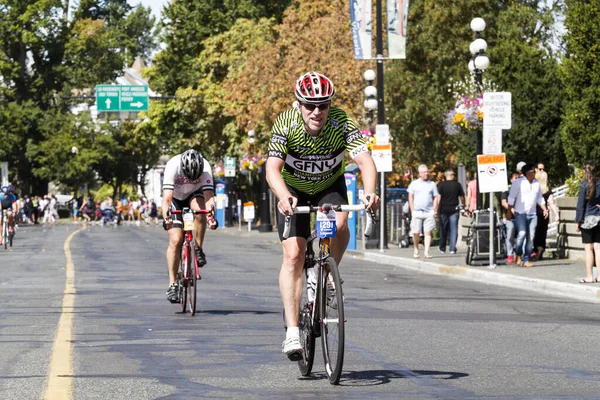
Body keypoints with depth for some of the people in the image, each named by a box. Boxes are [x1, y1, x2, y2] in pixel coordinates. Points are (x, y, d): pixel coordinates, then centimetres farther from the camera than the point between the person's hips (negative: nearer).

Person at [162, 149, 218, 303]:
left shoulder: (205, 168, -30)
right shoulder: (173, 166, -34)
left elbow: (208, 195, -35)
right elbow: (167, 197, -39)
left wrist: (211, 215, -53)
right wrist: (166, 217, -55)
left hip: (194, 195, 1)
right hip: (176, 199, -1)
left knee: (199, 209, -36)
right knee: (175, 240, -15)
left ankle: (198, 250, -17)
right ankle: (172, 284, -8)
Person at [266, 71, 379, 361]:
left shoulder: (341, 123, -27)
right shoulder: (286, 124, -27)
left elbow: (364, 160, -37)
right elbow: (272, 168, -36)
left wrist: (369, 191, -56)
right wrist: (284, 197, -56)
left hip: (330, 186, 1)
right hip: (293, 189, -1)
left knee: (338, 225, -31)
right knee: (293, 254, -14)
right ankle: (292, 331, -13)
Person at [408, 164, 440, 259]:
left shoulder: (432, 184, 12)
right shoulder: (414, 184, 9)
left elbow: (436, 198, 12)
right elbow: (410, 197, 9)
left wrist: (435, 211, 1)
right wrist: (412, 210, 0)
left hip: (429, 212, 0)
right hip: (417, 212, 0)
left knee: (428, 232, -6)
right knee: (416, 232, -1)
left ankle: (426, 252, -7)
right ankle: (416, 250, 15)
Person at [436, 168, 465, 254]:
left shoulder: (440, 185, -3)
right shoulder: (457, 185, 0)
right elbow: (462, 197, 7)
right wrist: (463, 206, 24)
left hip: (443, 209, 0)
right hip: (454, 210, 0)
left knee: (443, 230, 10)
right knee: (453, 229, 2)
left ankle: (442, 248, 17)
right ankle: (452, 248, -5)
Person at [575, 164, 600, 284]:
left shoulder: (584, 186, -10)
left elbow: (580, 205, -8)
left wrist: (578, 221, -4)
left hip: (588, 219, -4)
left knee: (588, 248, -2)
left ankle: (589, 276, -1)